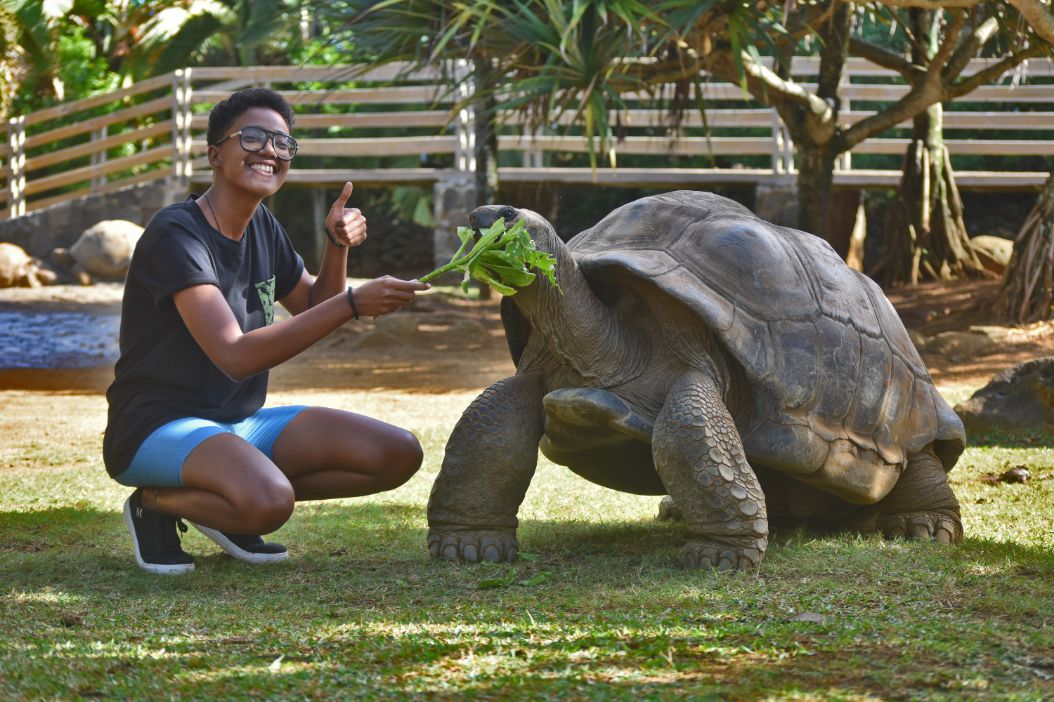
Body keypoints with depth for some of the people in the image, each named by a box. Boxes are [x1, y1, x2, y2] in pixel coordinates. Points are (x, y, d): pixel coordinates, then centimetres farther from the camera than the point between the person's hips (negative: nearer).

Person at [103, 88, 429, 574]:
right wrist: (352, 304, -33)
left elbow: (313, 309, 22)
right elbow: (234, 355, -28)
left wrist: (338, 246, 1)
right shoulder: (176, 234, -18)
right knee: (269, 500, -39)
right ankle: (156, 503, -6)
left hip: (241, 424, 9)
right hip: (159, 427, -9)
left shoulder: (262, 225, 9)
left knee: (398, 455, -6)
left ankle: (226, 509, 4)